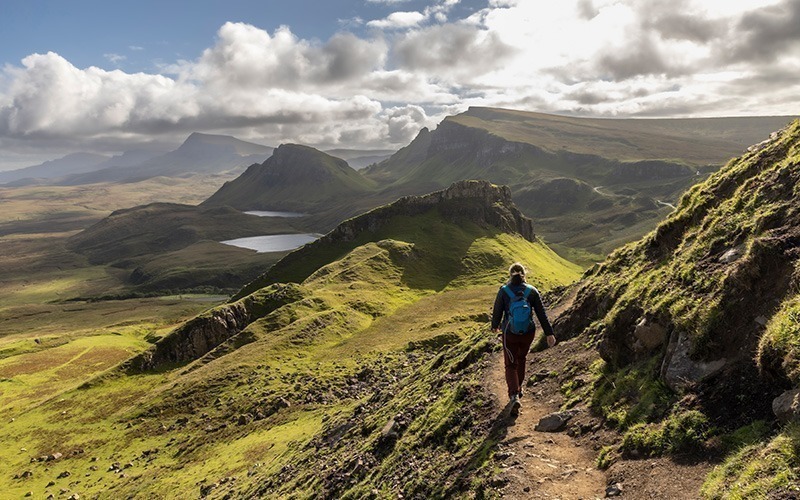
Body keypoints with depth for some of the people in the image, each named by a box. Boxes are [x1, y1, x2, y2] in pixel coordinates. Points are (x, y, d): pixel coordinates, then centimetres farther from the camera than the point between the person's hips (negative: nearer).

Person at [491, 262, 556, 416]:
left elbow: (497, 312, -2)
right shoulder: (532, 291, -6)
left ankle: (514, 396, -13)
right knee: (521, 358, 27)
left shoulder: (503, 291, -10)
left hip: (510, 334, -2)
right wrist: (549, 334, -1)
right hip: (528, 333, 2)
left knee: (511, 365, 7)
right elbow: (542, 314, -5)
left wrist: (495, 326, 18)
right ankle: (518, 388, 42)